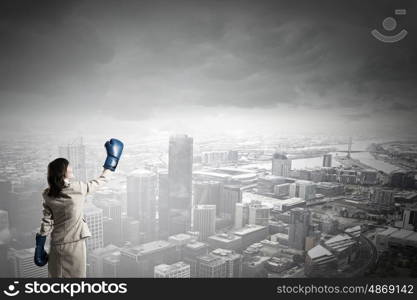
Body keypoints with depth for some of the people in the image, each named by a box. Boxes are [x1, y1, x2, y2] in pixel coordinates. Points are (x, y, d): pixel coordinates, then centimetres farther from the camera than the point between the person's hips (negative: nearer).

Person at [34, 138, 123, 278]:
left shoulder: (48, 195, -2)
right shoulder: (78, 188, -13)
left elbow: (46, 222, 0)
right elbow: (101, 180, 0)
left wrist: (40, 247, 9)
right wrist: (112, 158, 11)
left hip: (57, 244, 4)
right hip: (74, 244, -4)